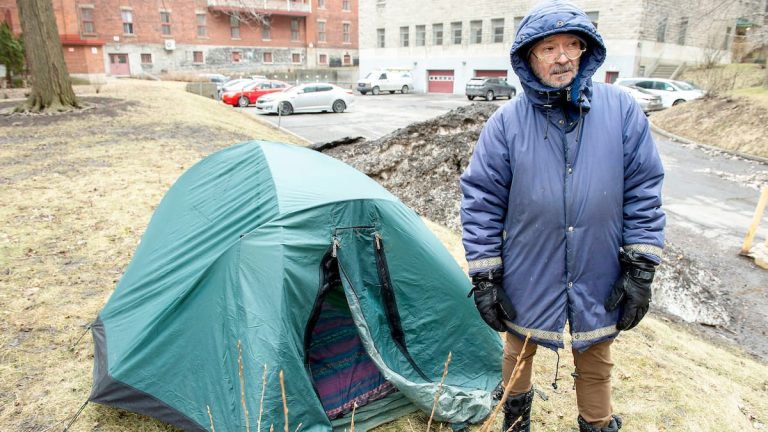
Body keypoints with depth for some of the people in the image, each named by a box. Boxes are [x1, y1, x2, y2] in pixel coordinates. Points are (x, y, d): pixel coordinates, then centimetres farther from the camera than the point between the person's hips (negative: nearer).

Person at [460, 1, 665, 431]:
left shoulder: (621, 109, -7)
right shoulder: (507, 122, -11)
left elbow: (644, 190, -3)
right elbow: (482, 201, -9)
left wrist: (641, 268, -6)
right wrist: (484, 276, -10)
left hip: (599, 279, 1)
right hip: (528, 279, 0)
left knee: (595, 361, 21)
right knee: (519, 350, 23)